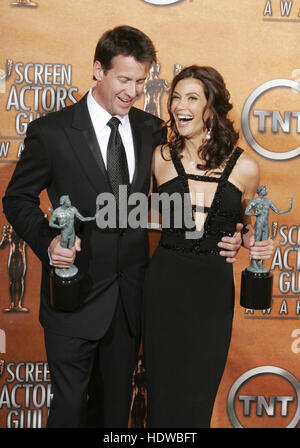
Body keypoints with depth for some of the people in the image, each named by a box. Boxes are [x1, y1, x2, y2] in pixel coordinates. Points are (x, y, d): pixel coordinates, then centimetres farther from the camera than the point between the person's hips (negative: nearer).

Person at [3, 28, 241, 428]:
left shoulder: (153, 131, 2)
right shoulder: (50, 131, -9)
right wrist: (48, 240, -21)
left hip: (132, 295, 4)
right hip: (76, 291, -3)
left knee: (116, 402, 21)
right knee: (70, 404, 9)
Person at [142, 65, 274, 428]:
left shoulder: (244, 167, -3)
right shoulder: (160, 158, -2)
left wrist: (254, 242, -7)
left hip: (214, 289, 0)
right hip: (165, 286, 0)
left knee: (199, 393, 14)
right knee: (163, 387, 11)